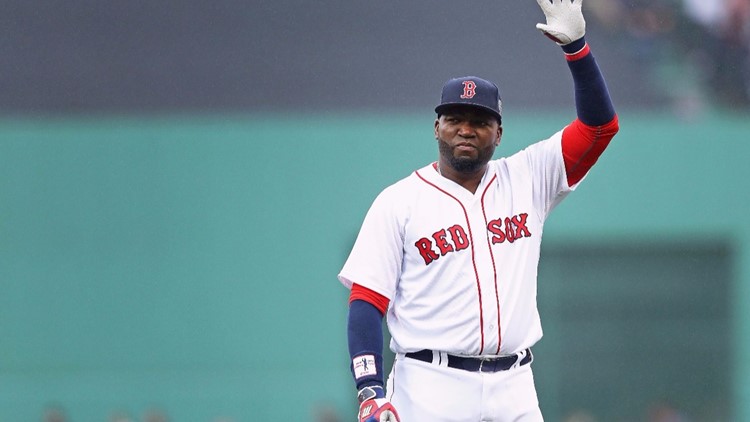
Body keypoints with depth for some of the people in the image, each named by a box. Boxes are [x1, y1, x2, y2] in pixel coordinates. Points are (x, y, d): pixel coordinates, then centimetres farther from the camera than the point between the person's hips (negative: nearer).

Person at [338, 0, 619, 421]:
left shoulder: (527, 179, 11)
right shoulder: (399, 202, 3)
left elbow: (600, 125, 5)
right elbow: (367, 300, -2)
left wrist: (575, 45, -8)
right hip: (431, 388, -3)